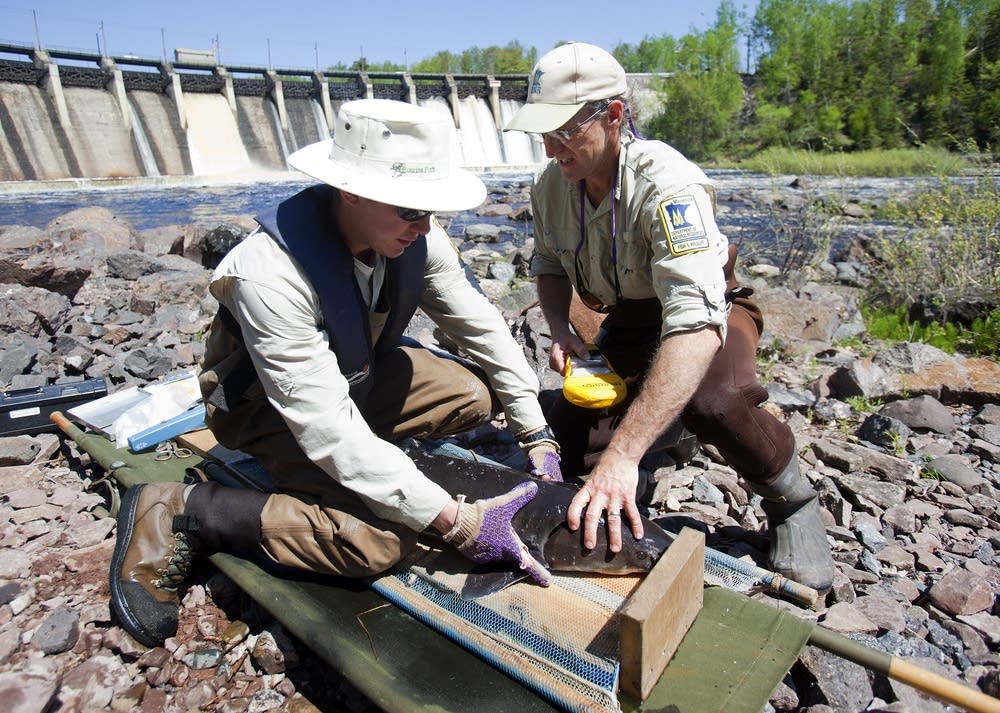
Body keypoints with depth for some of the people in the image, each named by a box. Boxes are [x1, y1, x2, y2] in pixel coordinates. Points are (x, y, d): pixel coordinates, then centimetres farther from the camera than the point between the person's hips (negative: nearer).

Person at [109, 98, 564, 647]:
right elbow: (325, 426, -38)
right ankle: (178, 512, -8)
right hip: (267, 398, -6)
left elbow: (481, 325, -8)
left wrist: (537, 435, -10)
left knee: (476, 394, -9)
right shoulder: (270, 272, -37)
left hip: (356, 373, 7)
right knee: (378, 539, -24)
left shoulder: (416, 236, -19)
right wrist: (454, 520, -39)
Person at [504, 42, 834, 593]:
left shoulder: (667, 184, -33)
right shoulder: (552, 184, -12)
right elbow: (548, 265, 7)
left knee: (712, 402, -39)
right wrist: (560, 331, -15)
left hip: (705, 311, -5)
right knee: (561, 451, -9)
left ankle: (791, 502, -6)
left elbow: (697, 324, -46)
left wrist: (621, 456, -53)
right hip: (628, 322, 5)